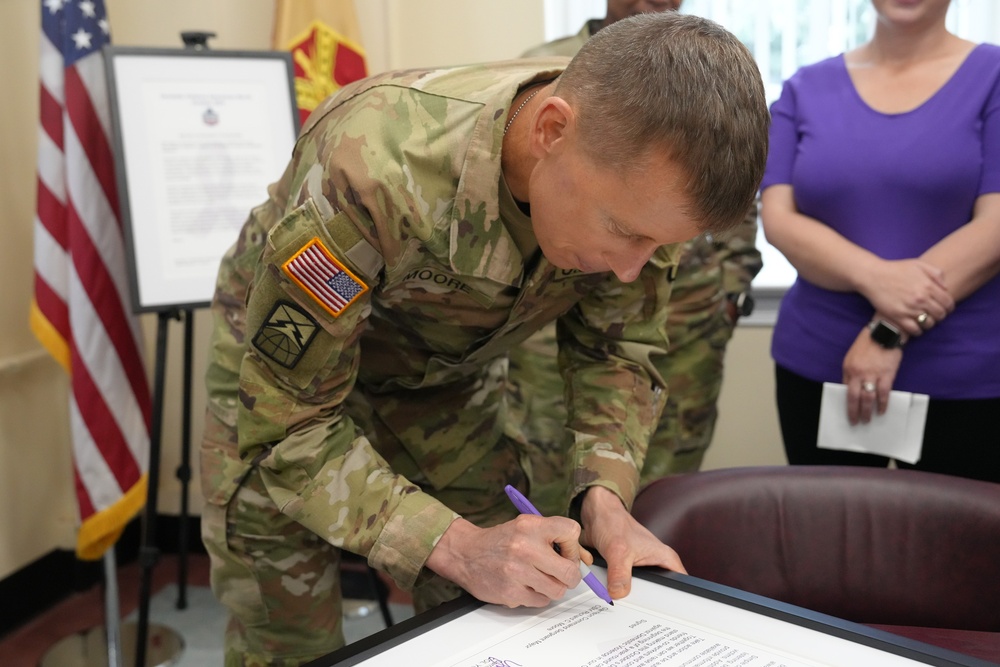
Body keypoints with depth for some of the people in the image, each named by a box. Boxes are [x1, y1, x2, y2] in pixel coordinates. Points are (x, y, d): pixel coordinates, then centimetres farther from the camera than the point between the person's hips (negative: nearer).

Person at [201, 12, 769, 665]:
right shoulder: (371, 170, -41)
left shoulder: (636, 176, -24)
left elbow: (618, 349, -9)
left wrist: (605, 496, -24)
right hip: (284, 360, -3)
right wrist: (454, 547, -39)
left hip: (449, 367, 4)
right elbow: (286, 422, -32)